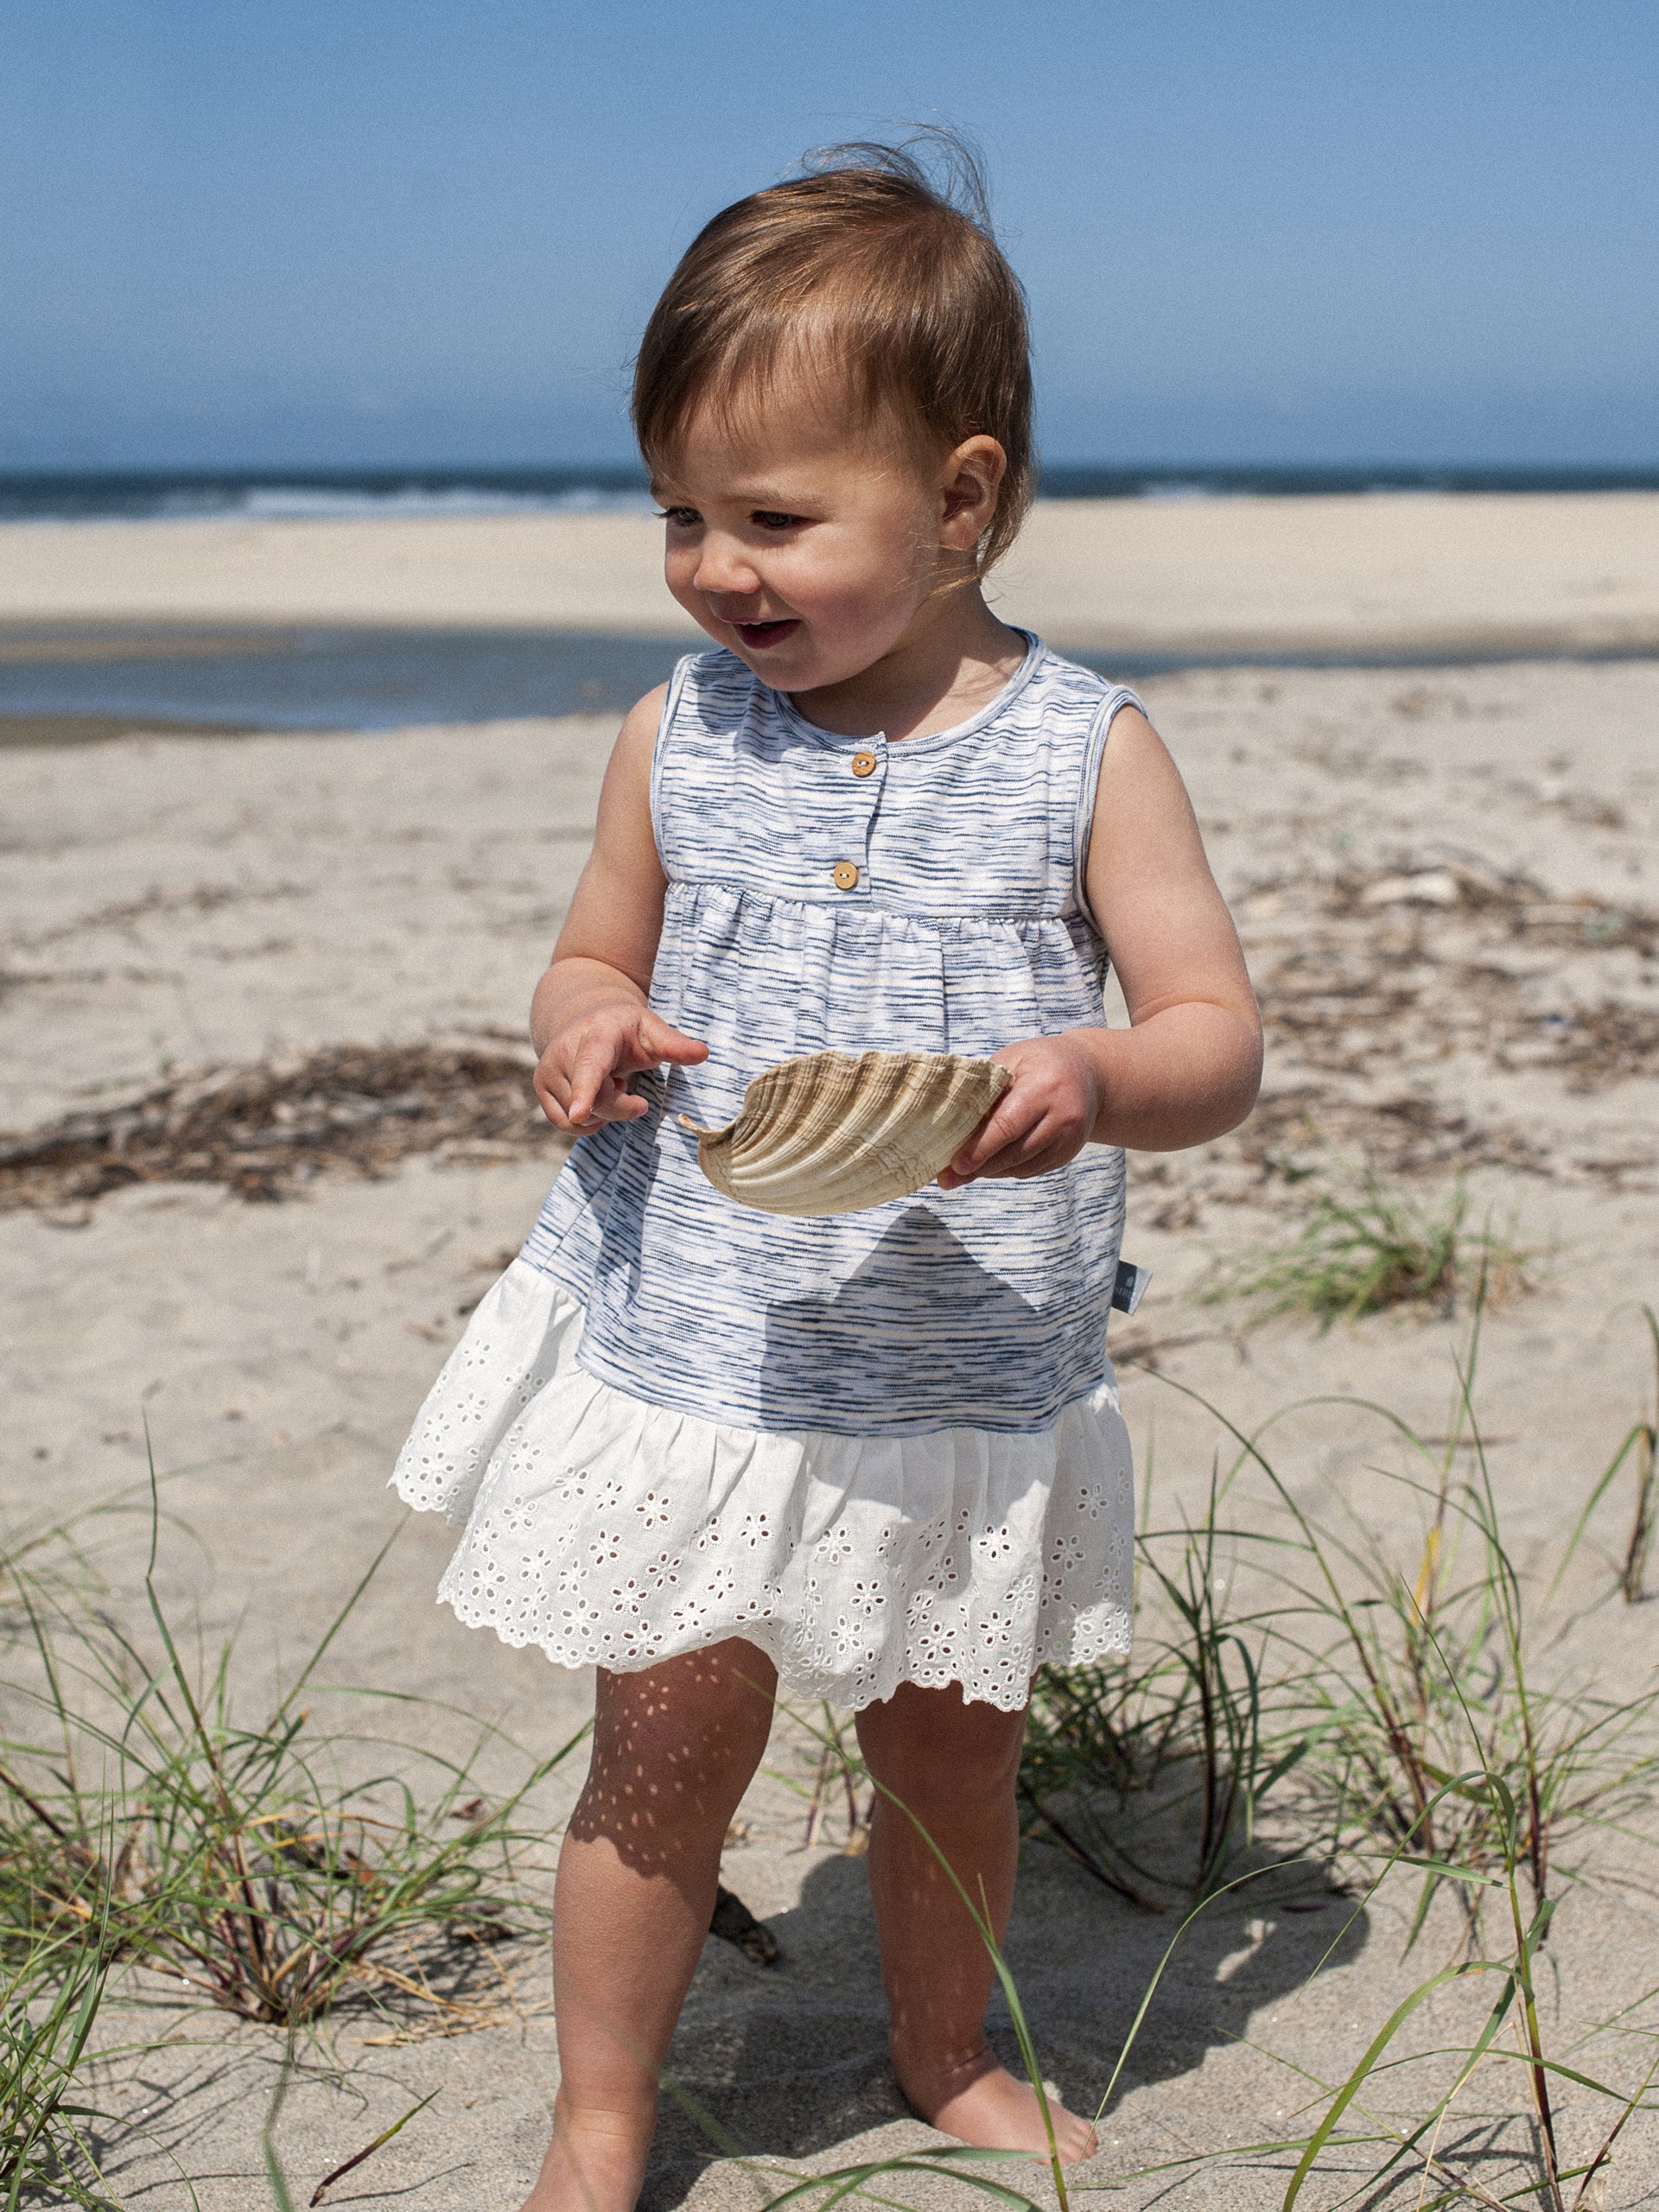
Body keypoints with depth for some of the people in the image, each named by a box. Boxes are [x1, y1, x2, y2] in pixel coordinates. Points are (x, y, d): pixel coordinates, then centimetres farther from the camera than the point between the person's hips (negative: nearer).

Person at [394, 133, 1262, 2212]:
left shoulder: (1083, 752, -9)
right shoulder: (678, 735, -2)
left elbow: (1217, 1037, -8)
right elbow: (596, 962, 12)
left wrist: (1096, 1074, -30)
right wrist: (590, 1036, -12)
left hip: (966, 1376, 0)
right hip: (685, 1349, 1)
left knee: (949, 1747, 17)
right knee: (665, 1749, 8)